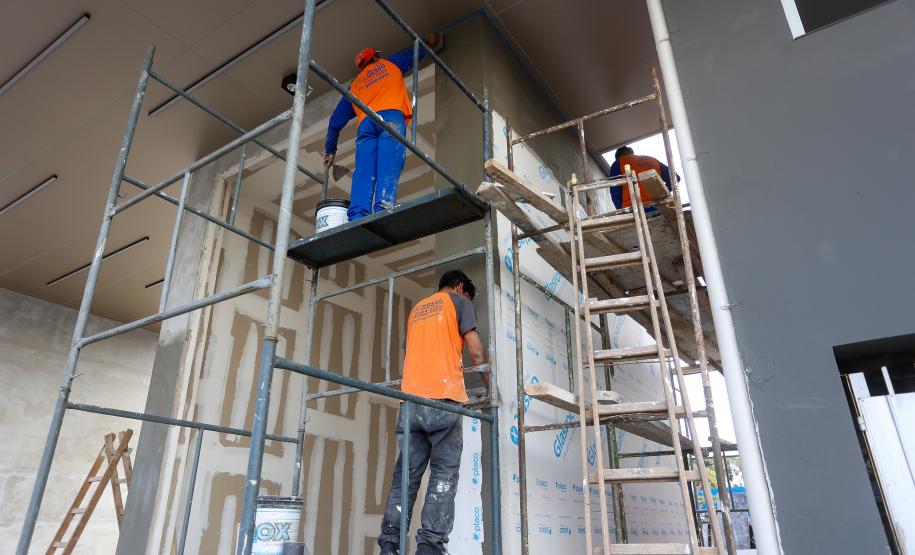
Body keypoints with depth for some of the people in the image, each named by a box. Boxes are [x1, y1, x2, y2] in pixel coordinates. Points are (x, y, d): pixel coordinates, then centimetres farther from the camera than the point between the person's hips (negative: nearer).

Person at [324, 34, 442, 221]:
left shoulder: (354, 85, 35)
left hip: (365, 123, 2)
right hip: (391, 116, -2)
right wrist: (430, 41, 67)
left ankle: (357, 216, -33)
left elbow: (336, 120, 32)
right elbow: (415, 52, 47)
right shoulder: (389, 64, 32)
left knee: (364, 171, -13)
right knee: (389, 166, -20)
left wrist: (330, 151, 40)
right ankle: (383, 209, -40)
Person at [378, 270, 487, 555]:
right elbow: (475, 352, 1)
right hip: (443, 398, -5)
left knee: (406, 475, 6)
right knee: (444, 475, -4)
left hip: (411, 399, 6)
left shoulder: (416, 309, 28)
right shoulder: (458, 301, 10)